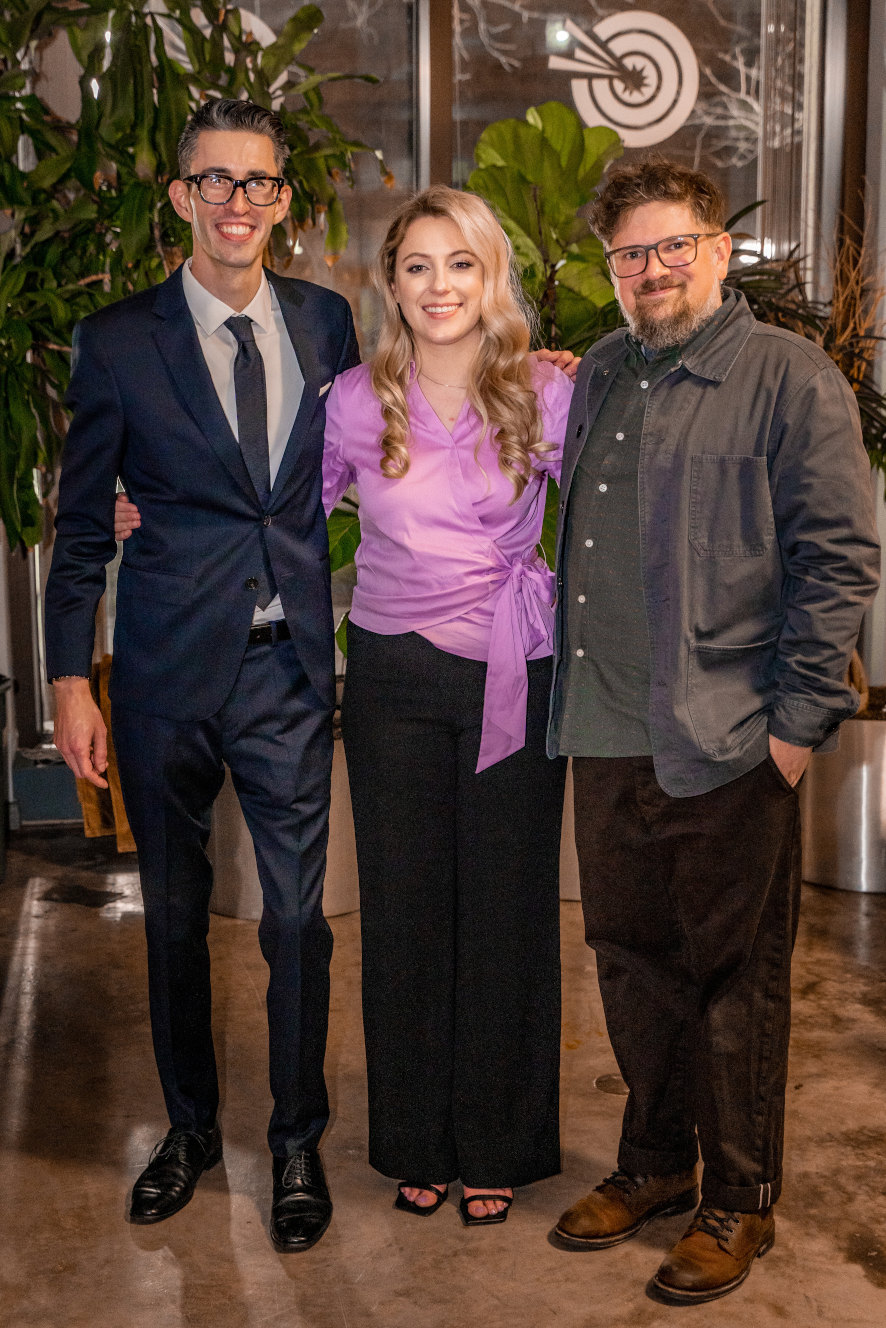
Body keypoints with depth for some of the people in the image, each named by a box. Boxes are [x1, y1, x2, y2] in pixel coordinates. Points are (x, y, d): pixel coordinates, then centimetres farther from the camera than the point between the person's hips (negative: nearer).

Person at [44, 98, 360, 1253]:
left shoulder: (326, 323, 5)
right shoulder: (118, 341, -1)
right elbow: (82, 523, 1)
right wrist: (71, 677, -2)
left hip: (291, 667, 1)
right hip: (168, 668, 0)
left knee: (297, 912, 4)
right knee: (173, 909, 14)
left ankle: (297, 1142, 25)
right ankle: (192, 1124, 35)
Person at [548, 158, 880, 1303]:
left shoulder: (789, 378, -5)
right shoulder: (599, 377, 15)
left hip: (727, 746, -6)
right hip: (608, 737, 6)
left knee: (734, 975, 7)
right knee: (629, 956, 16)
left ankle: (740, 1200, 25)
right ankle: (654, 1161, 36)